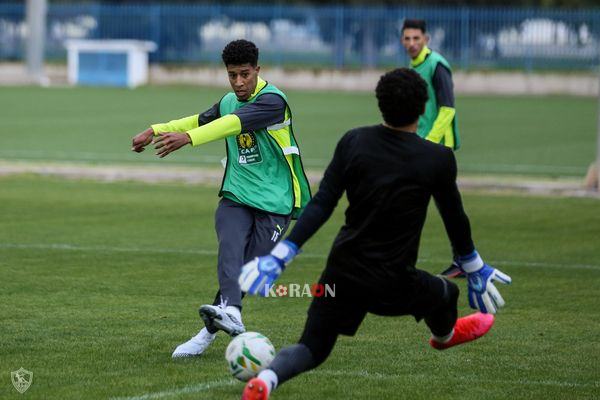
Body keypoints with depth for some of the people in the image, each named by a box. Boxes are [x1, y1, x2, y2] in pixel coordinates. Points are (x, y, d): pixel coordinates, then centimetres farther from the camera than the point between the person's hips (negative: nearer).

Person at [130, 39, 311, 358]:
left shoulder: (271, 99, -14)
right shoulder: (229, 101, 11)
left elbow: (236, 123, -29)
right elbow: (202, 120, 30)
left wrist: (188, 138, -41)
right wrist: (156, 131, 23)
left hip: (274, 201, -4)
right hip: (236, 196, 4)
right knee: (230, 248, -24)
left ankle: (208, 332, -7)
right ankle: (230, 312, -44)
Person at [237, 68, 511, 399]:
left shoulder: (354, 142, -5)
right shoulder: (438, 159, -11)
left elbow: (320, 206, -8)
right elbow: (454, 219, 2)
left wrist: (281, 254, -6)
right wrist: (475, 269, 18)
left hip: (342, 272, 2)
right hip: (393, 285, -2)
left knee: (312, 349, 10)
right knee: (446, 294, 30)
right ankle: (445, 333, 63)